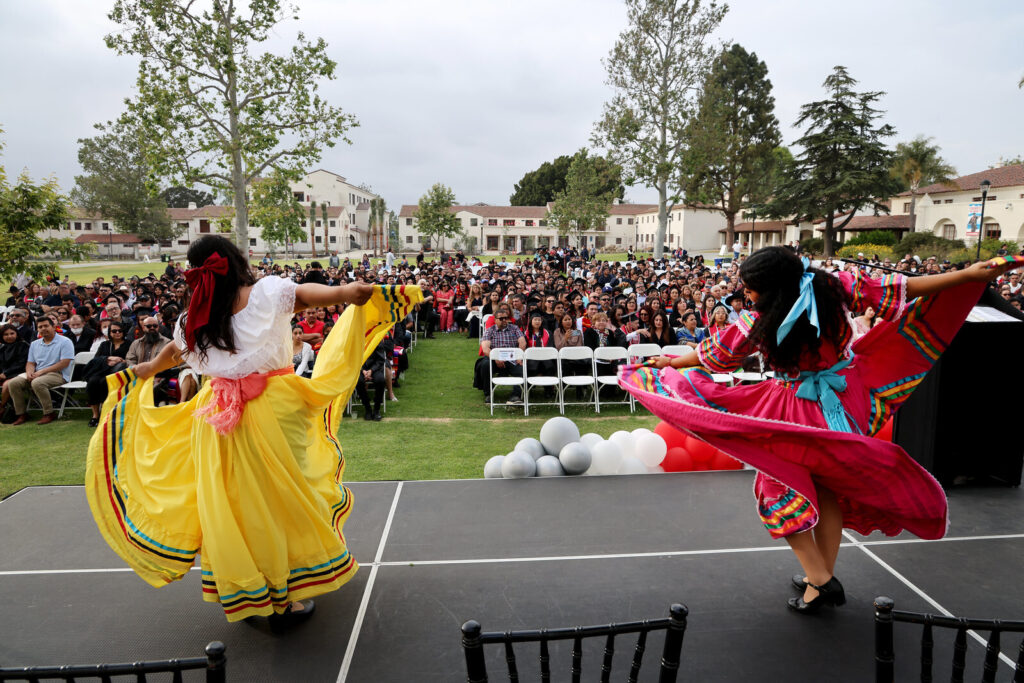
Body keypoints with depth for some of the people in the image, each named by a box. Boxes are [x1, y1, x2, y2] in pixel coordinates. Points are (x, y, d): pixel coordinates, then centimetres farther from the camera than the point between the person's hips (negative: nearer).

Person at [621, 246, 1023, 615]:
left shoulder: (760, 324, -17)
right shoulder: (835, 288, -12)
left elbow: (714, 354, -2)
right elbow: (895, 292, -7)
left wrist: (670, 362, 14)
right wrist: (970, 275, 3)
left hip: (799, 412, -5)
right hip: (847, 400, 5)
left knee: (782, 490, 11)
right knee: (830, 486, 18)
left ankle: (819, 579, 7)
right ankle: (824, 576, 29)